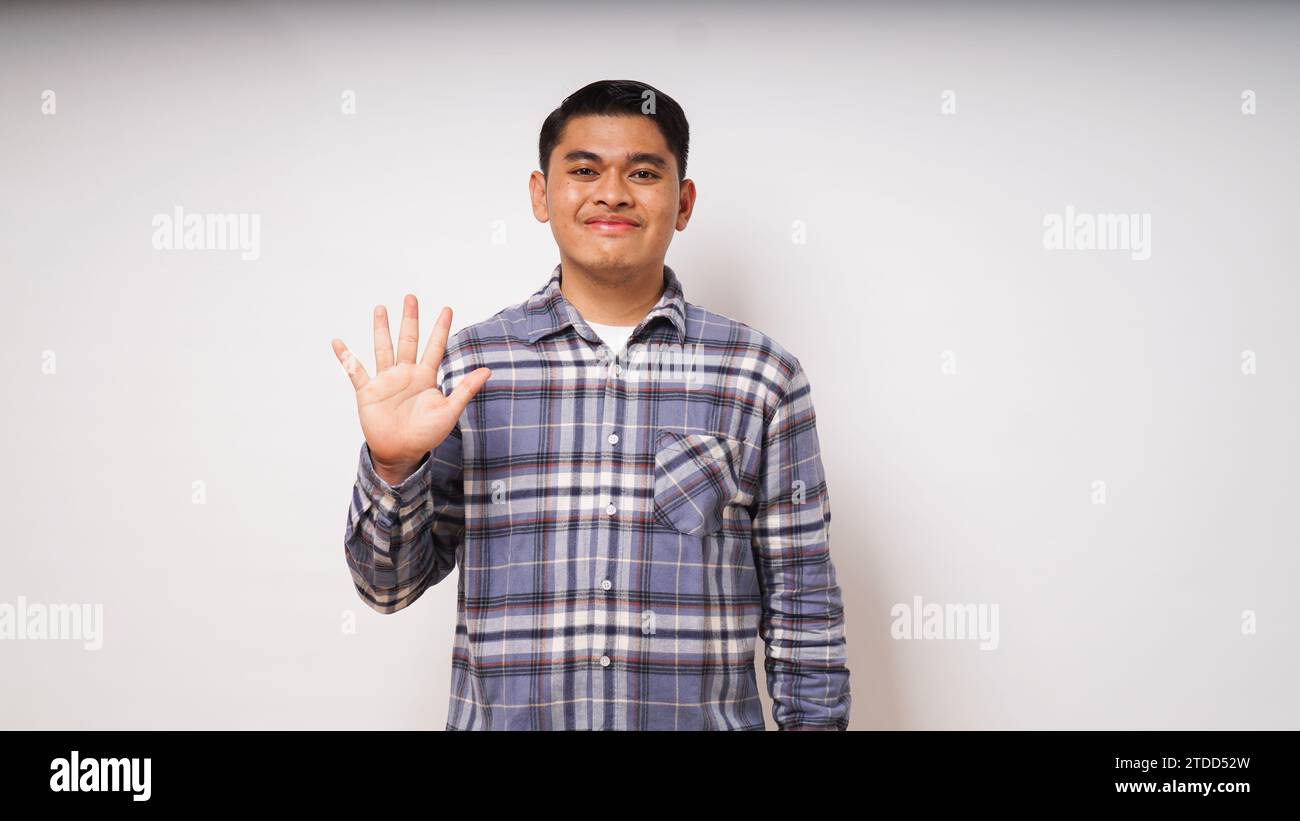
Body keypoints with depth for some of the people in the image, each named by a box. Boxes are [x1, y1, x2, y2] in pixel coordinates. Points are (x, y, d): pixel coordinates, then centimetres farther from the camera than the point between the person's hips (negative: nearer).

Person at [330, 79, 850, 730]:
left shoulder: (761, 376, -4)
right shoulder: (466, 365, -3)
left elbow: (803, 607, -1)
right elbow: (391, 585, -1)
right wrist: (393, 466, -17)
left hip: (703, 717, 0)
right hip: (502, 716, 1)